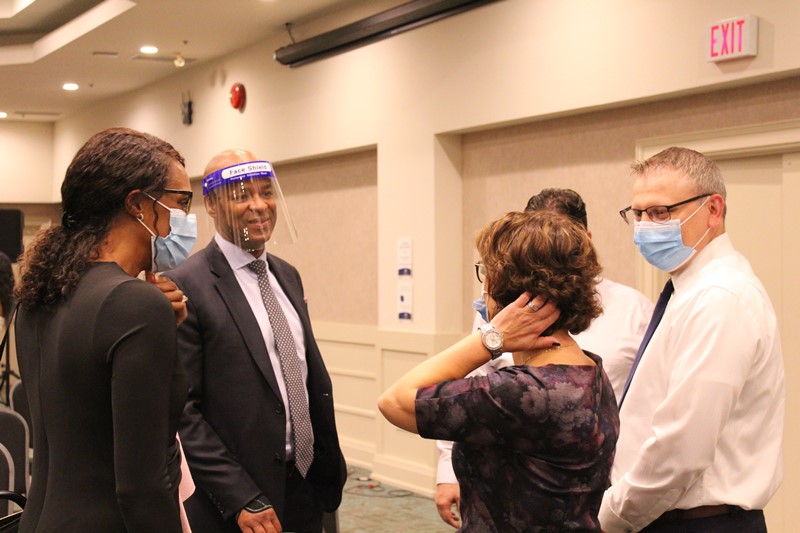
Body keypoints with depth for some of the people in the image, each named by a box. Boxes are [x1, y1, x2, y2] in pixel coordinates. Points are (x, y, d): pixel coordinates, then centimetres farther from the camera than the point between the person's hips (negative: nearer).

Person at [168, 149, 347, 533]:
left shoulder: (287, 276, 10)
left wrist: (330, 471, 11)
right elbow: (181, 411, -16)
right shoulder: (187, 286, -14)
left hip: (308, 492, 7)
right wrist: (242, 500, -18)